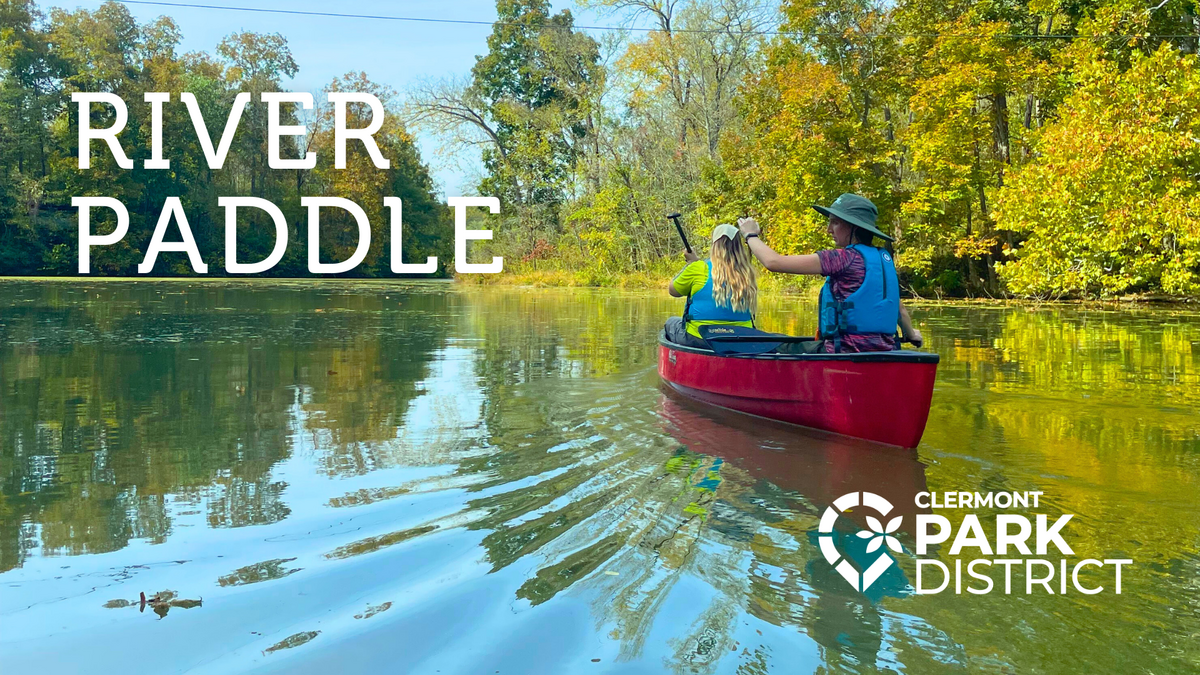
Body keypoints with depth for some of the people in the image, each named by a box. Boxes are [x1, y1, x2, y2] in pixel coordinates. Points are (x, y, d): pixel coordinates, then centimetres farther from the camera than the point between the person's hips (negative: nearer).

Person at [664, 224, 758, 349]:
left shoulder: (700, 268, -11)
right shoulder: (747, 273, 0)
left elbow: (672, 290, 5)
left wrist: (691, 263, 18)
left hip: (700, 341, -5)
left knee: (671, 322, 23)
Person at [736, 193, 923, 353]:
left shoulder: (845, 258, -11)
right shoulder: (885, 258, 10)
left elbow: (774, 262, -13)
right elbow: (899, 309, 23)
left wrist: (751, 235, 5)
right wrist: (911, 335, 44)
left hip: (848, 351, -8)